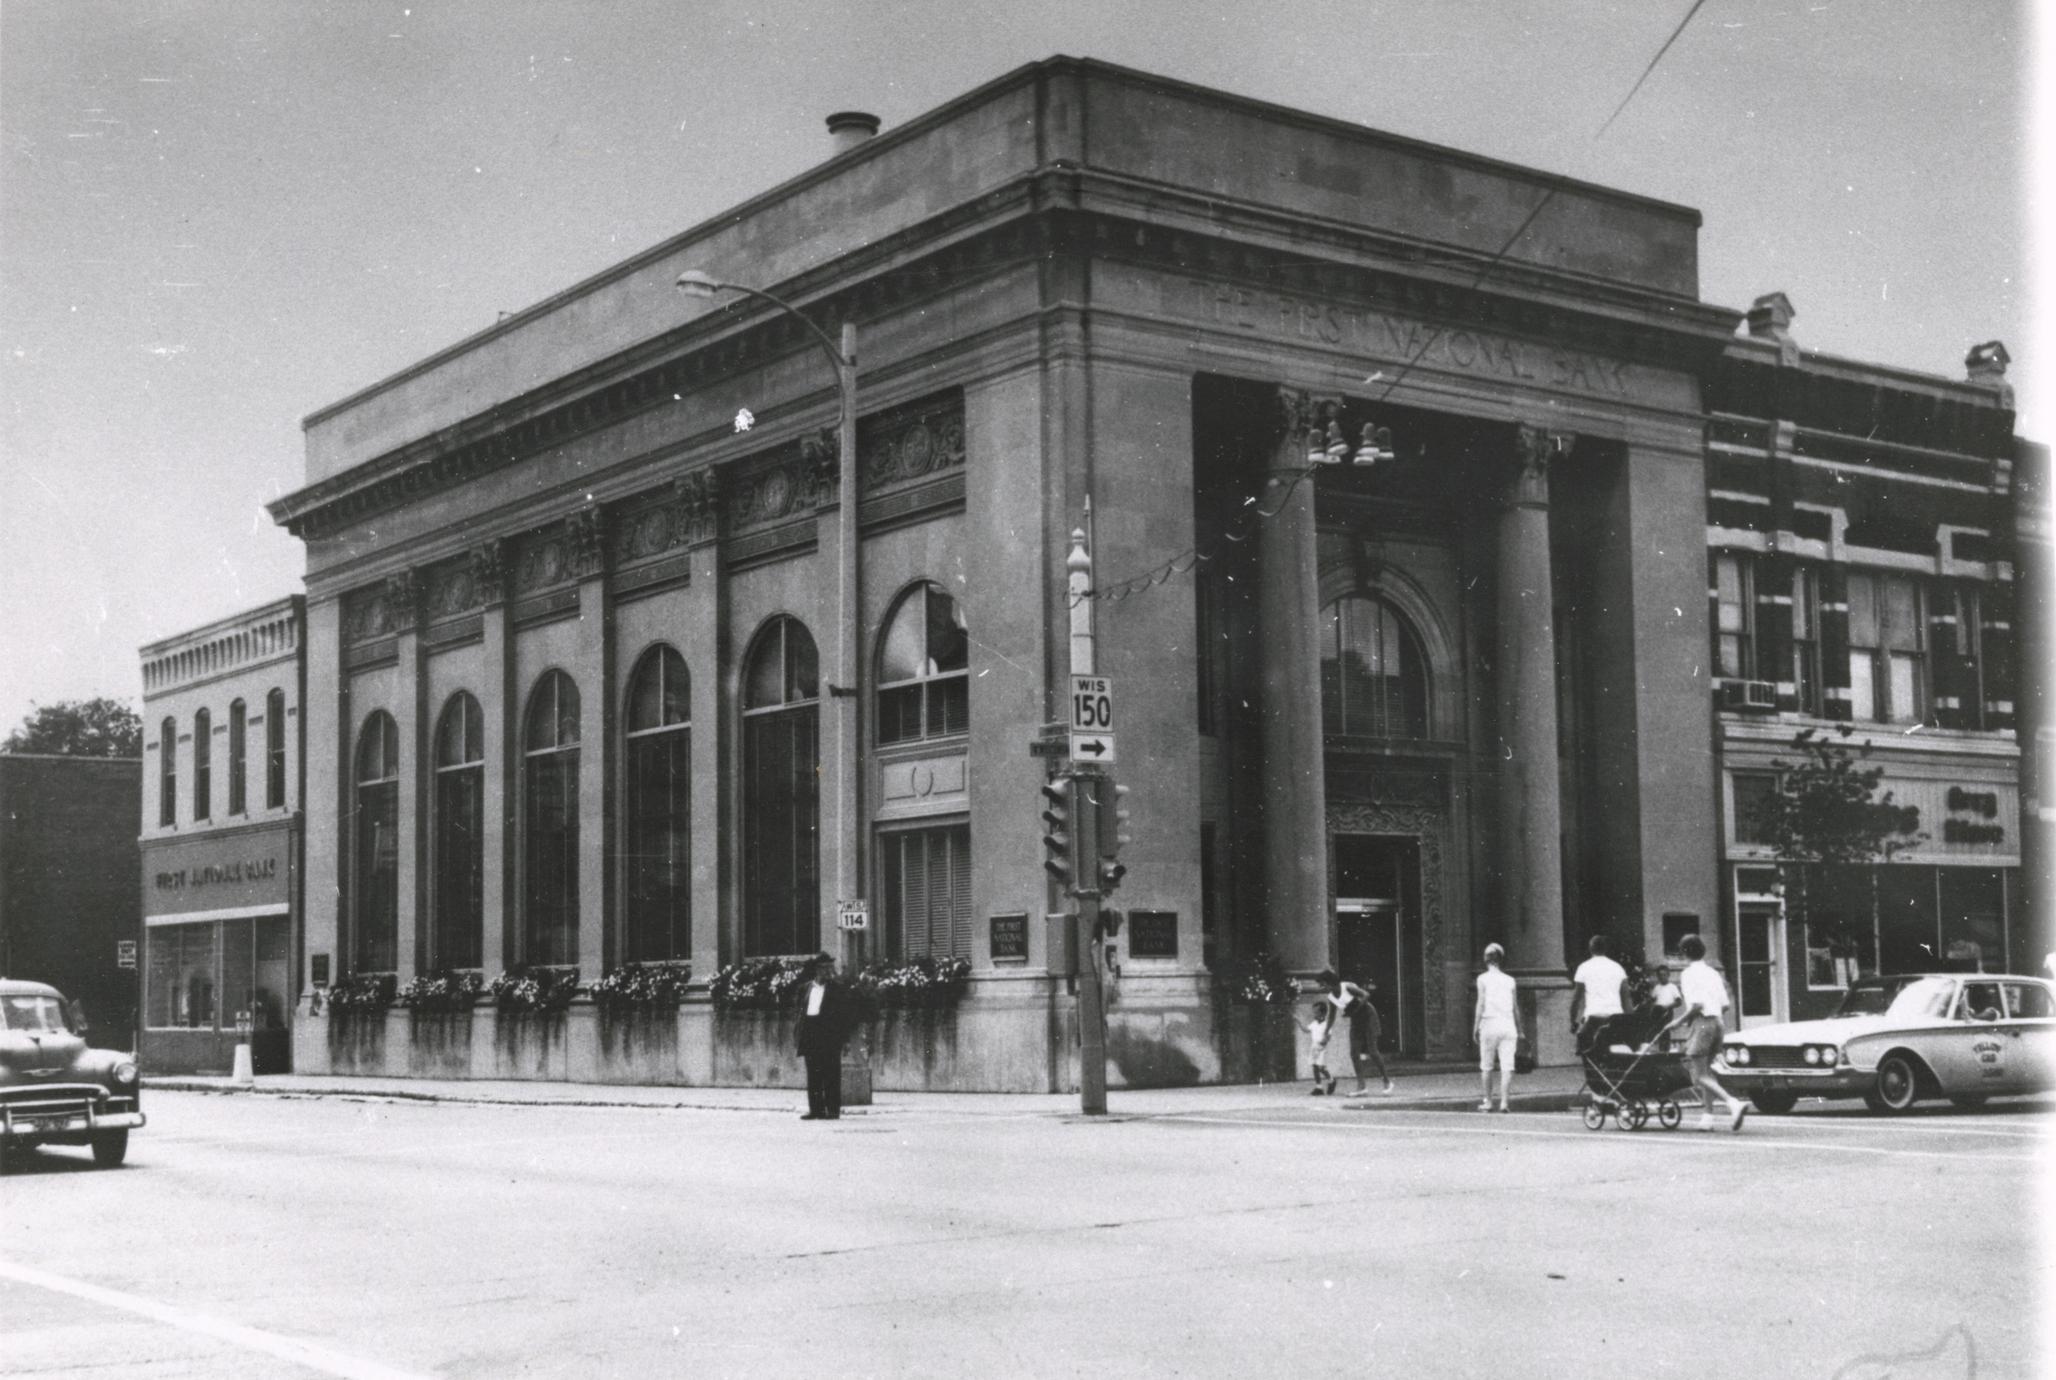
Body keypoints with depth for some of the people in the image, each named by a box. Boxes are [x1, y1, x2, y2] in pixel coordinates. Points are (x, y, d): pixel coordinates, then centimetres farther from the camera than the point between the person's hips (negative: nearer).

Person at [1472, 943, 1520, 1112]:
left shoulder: (1483, 978, 2)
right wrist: (1519, 1030, 20)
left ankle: (1487, 1101, 15)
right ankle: (1504, 1101, -11)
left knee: (1486, 1066, 10)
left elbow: (1481, 1004, -4)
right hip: (1508, 1025, 2)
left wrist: (1476, 1026, -1)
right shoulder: (1509, 980, 11)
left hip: (1490, 1024, -2)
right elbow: (1515, 1007, 13)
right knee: (1507, 1066, -2)